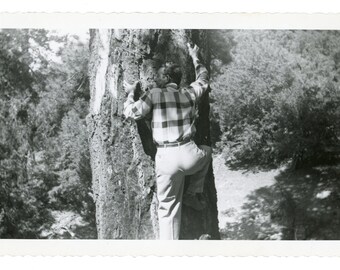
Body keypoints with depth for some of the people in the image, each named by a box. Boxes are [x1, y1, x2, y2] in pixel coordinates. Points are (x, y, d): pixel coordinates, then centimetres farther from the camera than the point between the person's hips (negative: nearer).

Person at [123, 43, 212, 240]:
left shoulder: (154, 94, 1)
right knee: (206, 151, 37)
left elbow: (131, 113, -3)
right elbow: (204, 79, 29)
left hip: (166, 158, -1)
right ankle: (193, 195, 31)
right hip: (189, 154, 1)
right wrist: (195, 57, 43)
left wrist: (130, 93, 15)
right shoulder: (189, 93, 9)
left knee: (168, 208, 11)